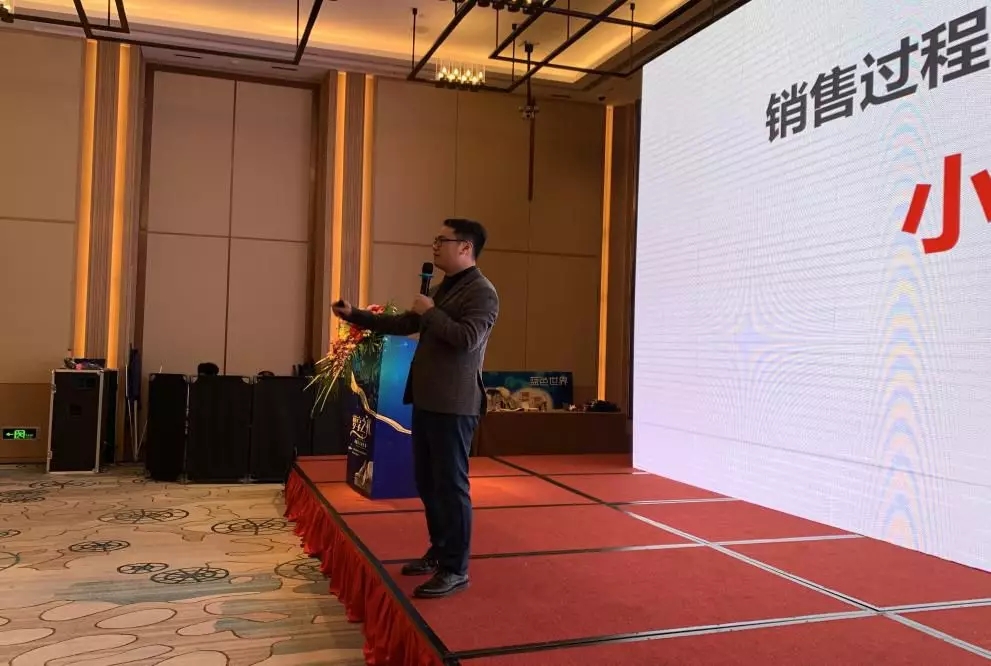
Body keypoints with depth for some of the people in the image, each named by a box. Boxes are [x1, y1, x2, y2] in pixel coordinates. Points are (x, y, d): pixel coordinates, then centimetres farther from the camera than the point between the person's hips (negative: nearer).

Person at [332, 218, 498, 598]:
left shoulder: (482, 292, -10)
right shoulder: (442, 289, 18)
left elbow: (467, 337, -24)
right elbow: (403, 324, 22)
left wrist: (430, 313, -14)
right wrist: (354, 315, 18)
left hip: (453, 404, -9)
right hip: (427, 400, 9)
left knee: (450, 484, -3)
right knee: (427, 482, 16)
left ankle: (455, 570, 7)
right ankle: (439, 552, 31)